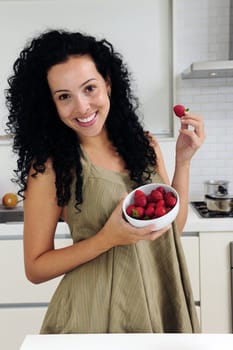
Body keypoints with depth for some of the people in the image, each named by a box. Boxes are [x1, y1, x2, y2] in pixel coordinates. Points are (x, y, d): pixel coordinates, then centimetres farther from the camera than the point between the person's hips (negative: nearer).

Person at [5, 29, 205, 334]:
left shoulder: (144, 144, -3)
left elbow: (173, 227, 1)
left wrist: (183, 160, -9)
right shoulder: (49, 166, -15)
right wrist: (108, 239, -24)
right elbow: (35, 268, -12)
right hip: (94, 311, -4)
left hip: (158, 300, 5)